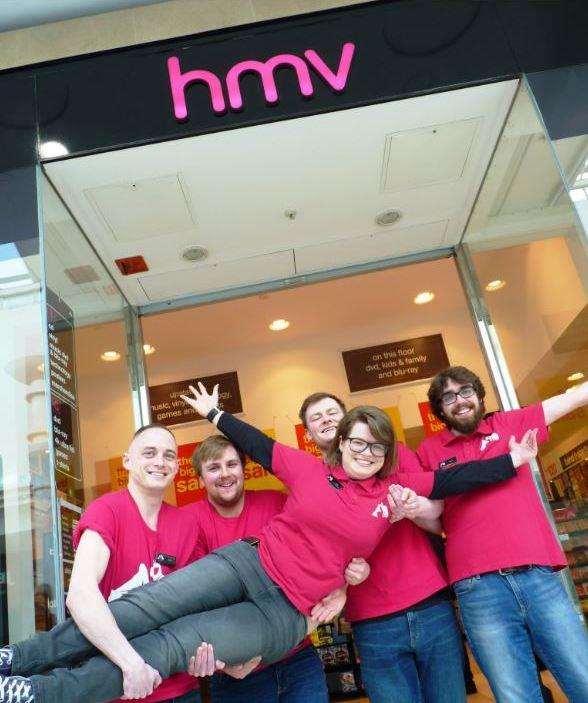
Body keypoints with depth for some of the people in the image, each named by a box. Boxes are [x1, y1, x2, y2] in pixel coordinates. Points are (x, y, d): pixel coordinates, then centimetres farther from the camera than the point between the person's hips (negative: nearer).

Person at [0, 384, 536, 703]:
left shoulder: (395, 489, 3)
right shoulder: (311, 470, 2)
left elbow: (454, 478, 4)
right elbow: (258, 444, 10)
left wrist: (512, 461, 2)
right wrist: (214, 413, 17)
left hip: (288, 614, -1)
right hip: (249, 562, 1)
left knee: (166, 649, -14)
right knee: (138, 611, -11)